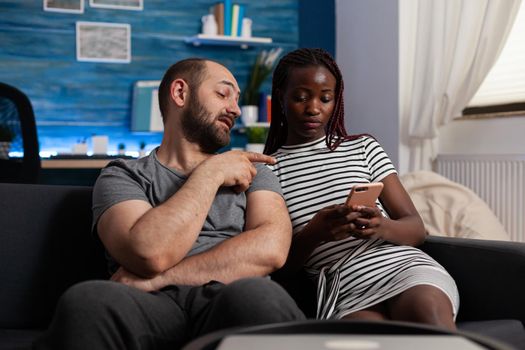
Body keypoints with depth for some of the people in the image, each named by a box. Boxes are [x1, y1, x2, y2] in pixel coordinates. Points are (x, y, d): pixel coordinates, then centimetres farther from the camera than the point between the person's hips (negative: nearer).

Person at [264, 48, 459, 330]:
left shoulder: (363, 148, 16)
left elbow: (416, 229, 11)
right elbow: (278, 268, 7)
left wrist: (380, 227, -13)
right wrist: (314, 234, -14)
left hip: (403, 263, 3)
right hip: (344, 290, -2)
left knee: (424, 307, -34)